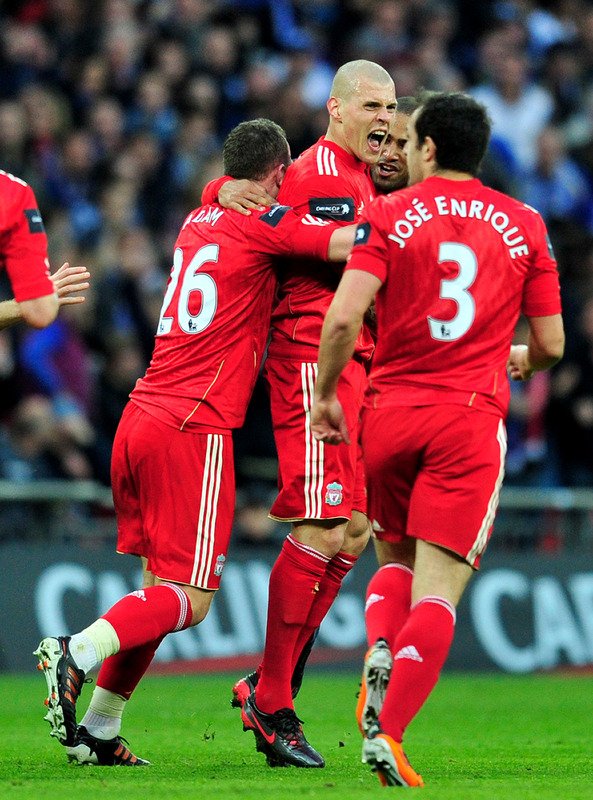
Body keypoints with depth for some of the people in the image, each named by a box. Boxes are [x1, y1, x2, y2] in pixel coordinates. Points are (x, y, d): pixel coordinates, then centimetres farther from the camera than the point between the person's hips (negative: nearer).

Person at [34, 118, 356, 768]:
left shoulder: (200, 218, 17)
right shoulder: (263, 224, -4)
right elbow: (349, 244, -14)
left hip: (138, 418, 8)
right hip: (193, 428, -8)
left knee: (161, 584, 14)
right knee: (190, 598, -5)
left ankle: (98, 733, 9)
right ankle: (77, 653, -24)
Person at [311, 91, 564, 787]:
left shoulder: (389, 215, 0)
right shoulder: (524, 226, 7)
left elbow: (343, 318, -10)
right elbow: (550, 342, 9)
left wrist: (325, 394, 4)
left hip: (389, 413, 1)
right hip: (471, 418, -1)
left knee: (399, 561, 22)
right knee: (438, 588, -4)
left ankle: (380, 671, -4)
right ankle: (387, 730, -19)